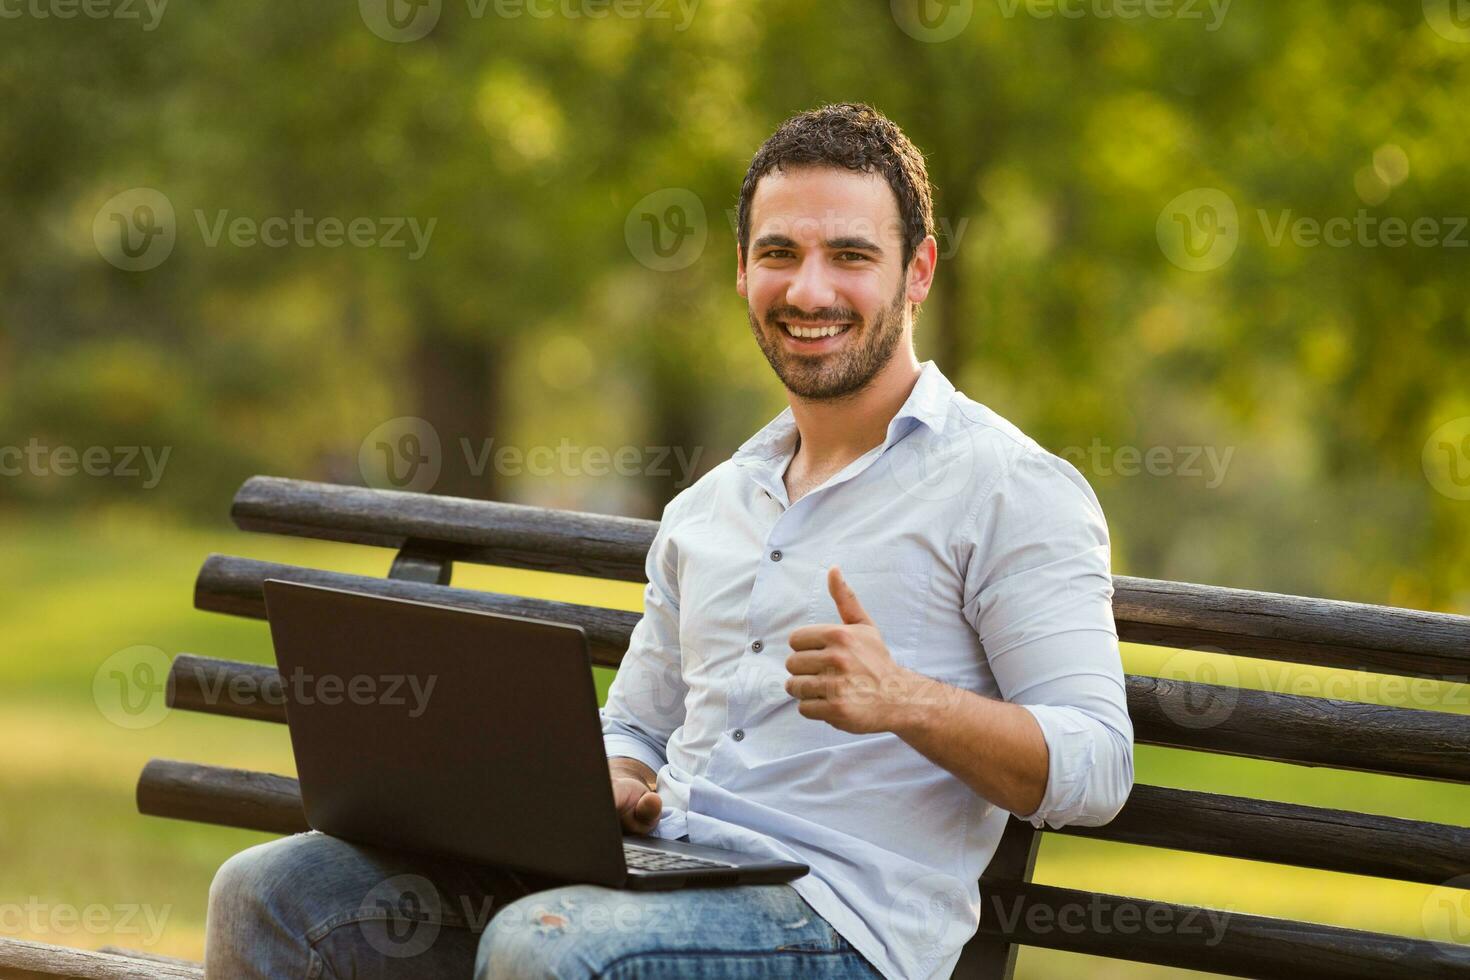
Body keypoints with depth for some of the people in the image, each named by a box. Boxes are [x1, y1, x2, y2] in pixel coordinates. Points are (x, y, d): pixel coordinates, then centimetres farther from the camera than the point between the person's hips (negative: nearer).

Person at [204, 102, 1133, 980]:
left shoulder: (1014, 489, 0)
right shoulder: (708, 510, 23)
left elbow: (1096, 769, -7)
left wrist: (907, 701, -23)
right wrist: (611, 783, 3)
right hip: (653, 859, 7)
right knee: (268, 895, -8)